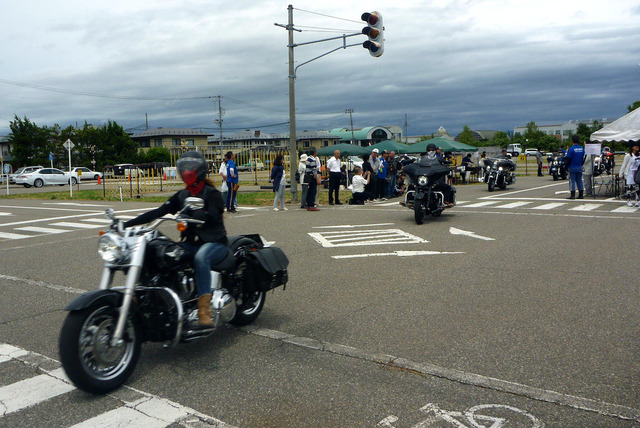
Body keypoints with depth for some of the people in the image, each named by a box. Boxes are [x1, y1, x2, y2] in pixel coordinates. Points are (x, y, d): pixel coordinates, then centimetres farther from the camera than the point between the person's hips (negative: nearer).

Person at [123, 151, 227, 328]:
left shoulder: (212, 193, -3)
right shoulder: (181, 195, 14)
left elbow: (213, 216, -21)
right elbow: (158, 212, 6)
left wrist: (191, 214, -39)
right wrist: (127, 224, -4)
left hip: (214, 242, -5)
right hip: (191, 242, 6)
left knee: (200, 257, -39)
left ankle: (204, 311, -42)